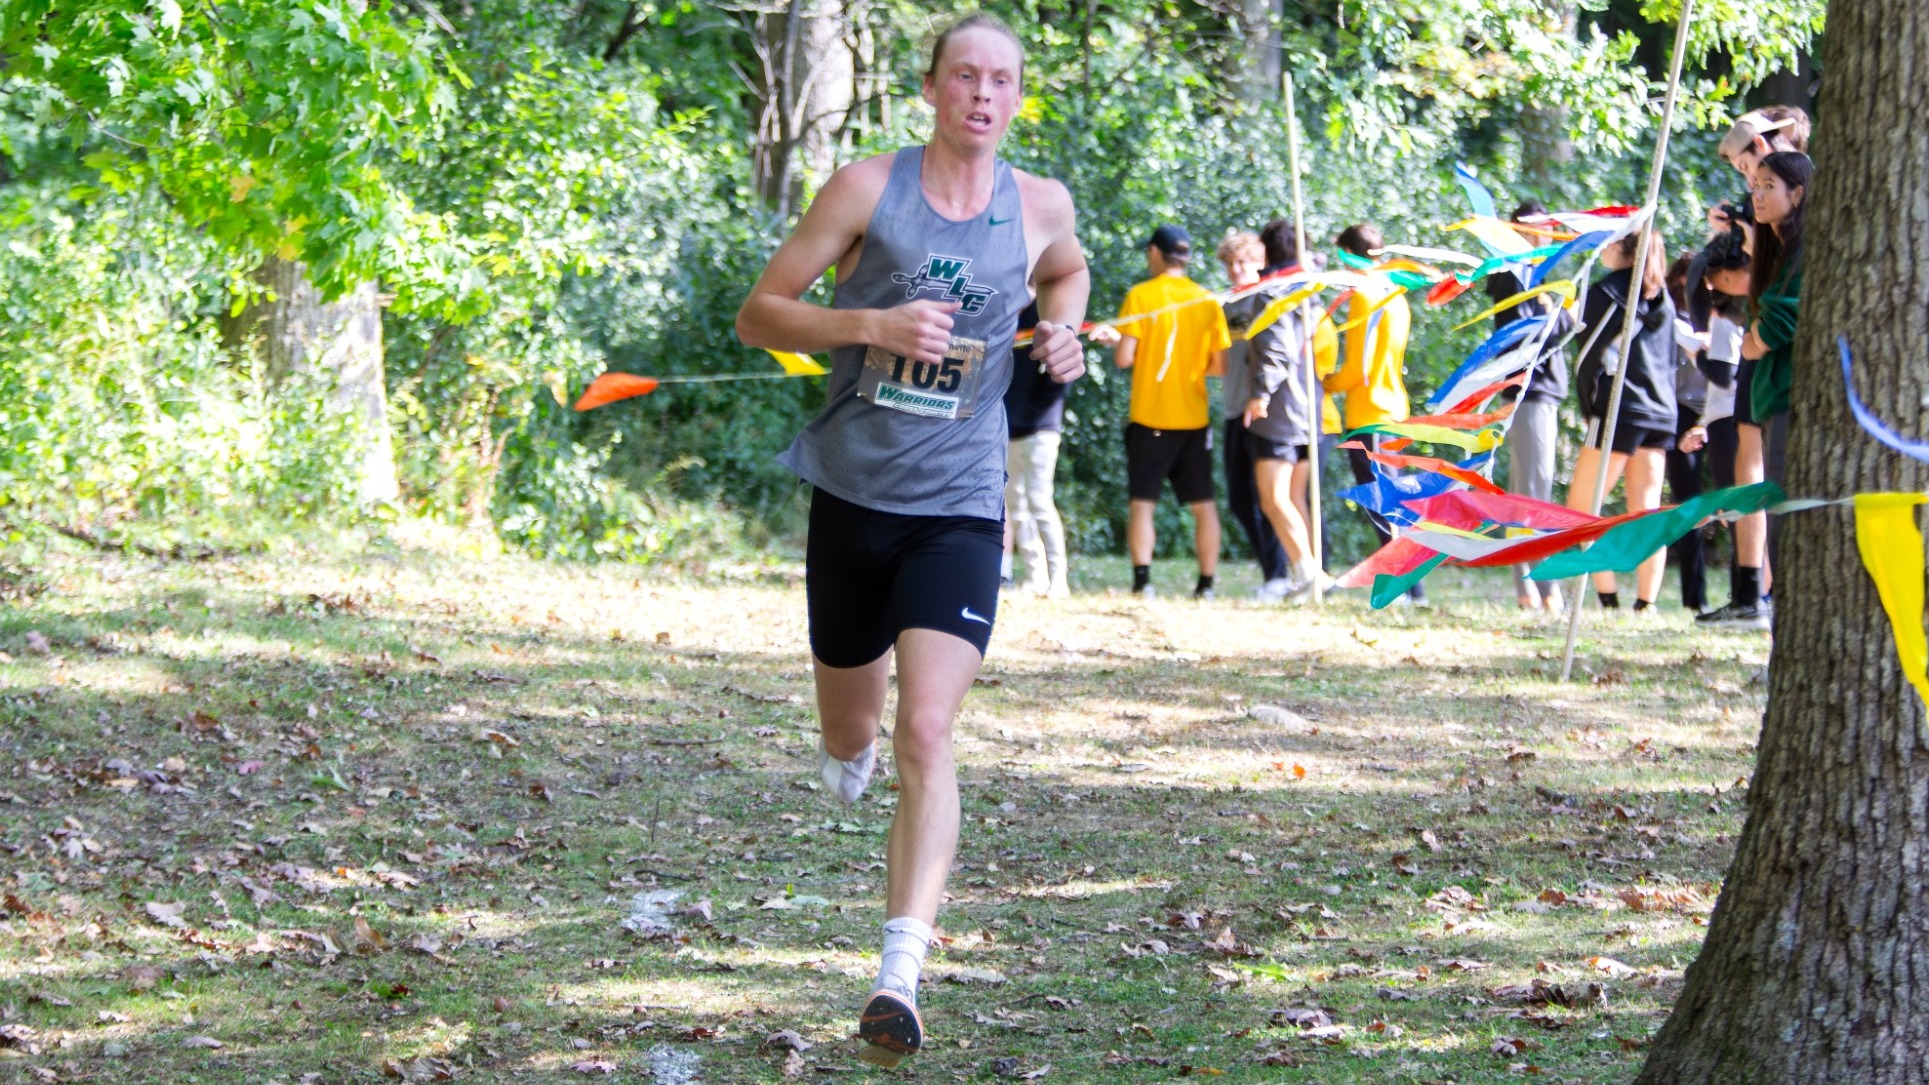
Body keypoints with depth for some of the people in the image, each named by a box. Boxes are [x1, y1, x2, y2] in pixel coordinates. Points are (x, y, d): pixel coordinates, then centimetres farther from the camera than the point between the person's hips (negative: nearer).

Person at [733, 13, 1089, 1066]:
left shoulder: (1039, 205, 3)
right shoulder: (867, 188, -5)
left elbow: (1066, 270, 28)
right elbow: (757, 314, -3)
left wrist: (1064, 333, 6)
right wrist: (871, 325, -18)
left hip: (958, 509, 0)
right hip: (852, 496, 0)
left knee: (926, 735, -17)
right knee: (849, 733, 16)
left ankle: (901, 976, -22)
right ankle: (850, 740, 56)